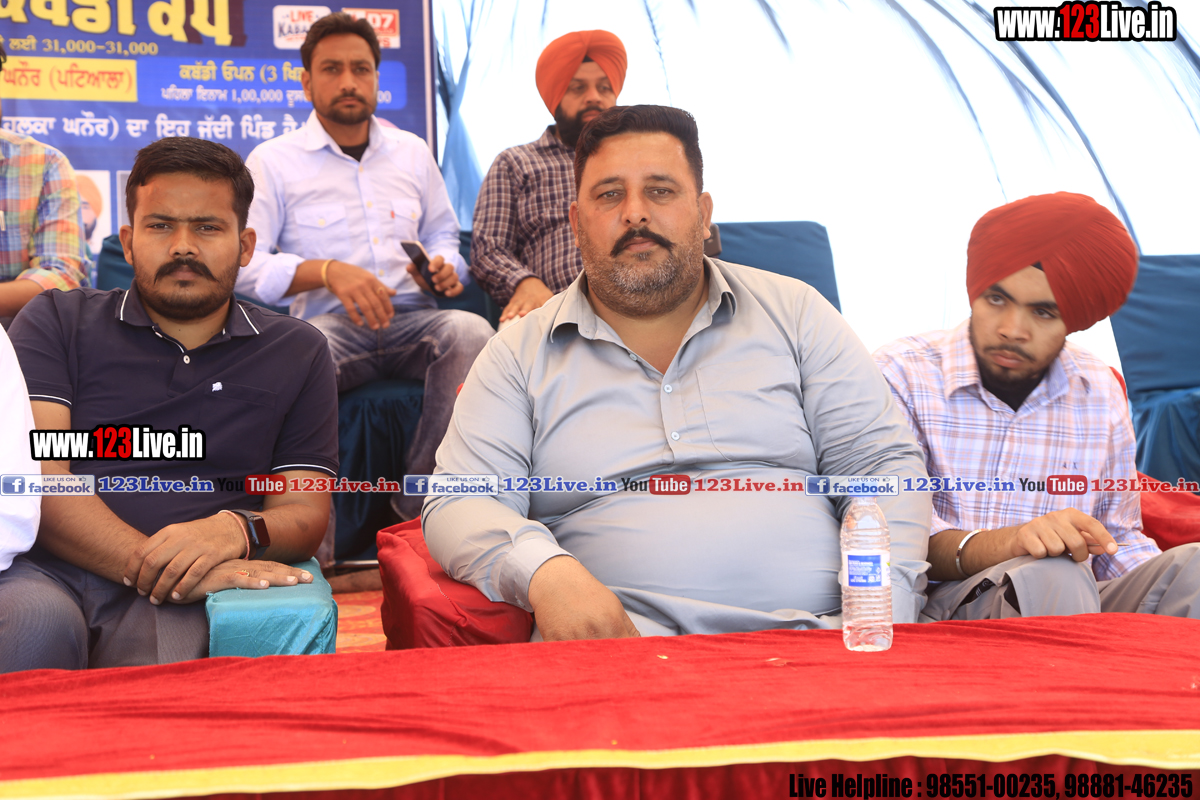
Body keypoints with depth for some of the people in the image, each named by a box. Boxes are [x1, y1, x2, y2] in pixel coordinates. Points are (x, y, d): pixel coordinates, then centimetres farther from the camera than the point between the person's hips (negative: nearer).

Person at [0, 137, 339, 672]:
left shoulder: (297, 353, 20)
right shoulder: (57, 323, 15)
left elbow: (306, 512, 14)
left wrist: (237, 530, -13)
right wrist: (148, 563, -17)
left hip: (171, 600, 0)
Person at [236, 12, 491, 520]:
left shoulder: (413, 153, 21)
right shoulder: (273, 161, 9)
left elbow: (443, 235, 28)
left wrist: (445, 268, 1)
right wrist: (328, 272, -20)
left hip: (411, 320, 3)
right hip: (328, 323, -3)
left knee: (471, 331, -32)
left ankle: (418, 508, -27)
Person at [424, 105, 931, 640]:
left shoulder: (794, 313, 14)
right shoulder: (520, 355, 12)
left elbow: (885, 462, 11)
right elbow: (459, 503, 4)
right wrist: (544, 571, -19)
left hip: (812, 634, 2)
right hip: (619, 637, -1)